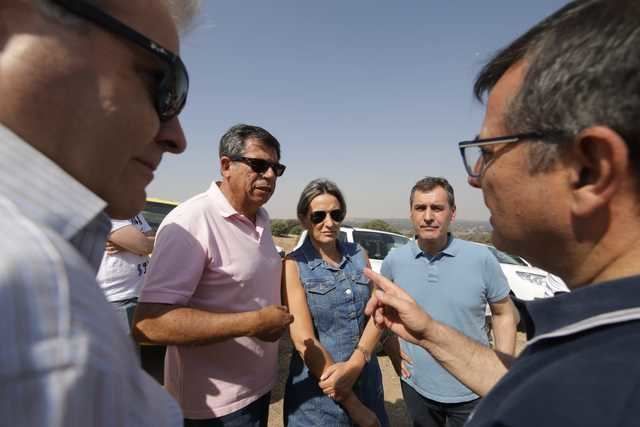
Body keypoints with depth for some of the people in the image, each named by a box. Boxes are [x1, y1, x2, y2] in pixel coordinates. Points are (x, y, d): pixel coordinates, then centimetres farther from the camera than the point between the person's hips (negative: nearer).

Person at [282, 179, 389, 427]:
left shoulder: (359, 255, 0)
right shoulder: (294, 265, -14)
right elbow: (304, 341, -18)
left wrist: (354, 365, -20)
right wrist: (352, 404, -14)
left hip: (367, 380, 4)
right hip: (317, 393, -4)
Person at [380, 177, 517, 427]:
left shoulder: (481, 259, -12)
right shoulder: (393, 262, -9)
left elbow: (504, 314, -1)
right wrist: (394, 353, -2)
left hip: (472, 392, -1)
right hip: (416, 388, 2)